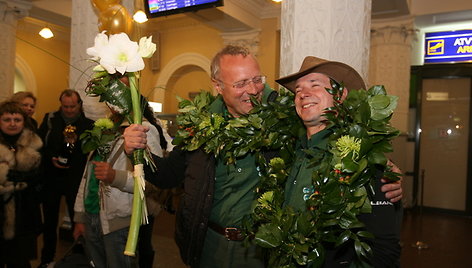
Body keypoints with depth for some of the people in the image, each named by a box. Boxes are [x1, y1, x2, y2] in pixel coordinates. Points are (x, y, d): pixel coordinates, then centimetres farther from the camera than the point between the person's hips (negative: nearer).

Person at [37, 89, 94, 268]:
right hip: (51, 177, 2)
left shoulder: (89, 123, -3)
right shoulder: (50, 119, 3)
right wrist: (51, 159, -11)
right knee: (50, 219, 16)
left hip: (76, 179, -2)